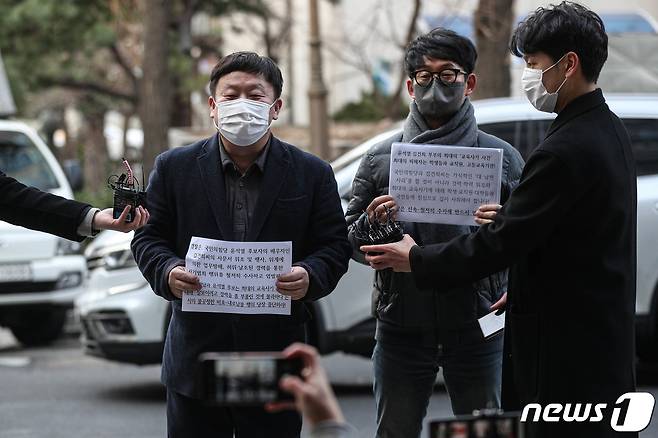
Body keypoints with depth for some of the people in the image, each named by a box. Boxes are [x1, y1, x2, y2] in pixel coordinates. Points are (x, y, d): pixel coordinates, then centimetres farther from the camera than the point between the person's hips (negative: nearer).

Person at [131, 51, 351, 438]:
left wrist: (311, 277, -18)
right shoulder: (175, 168, 4)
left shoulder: (312, 174, 4)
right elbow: (149, 238, 7)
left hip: (276, 357, 0)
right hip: (196, 358, 0)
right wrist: (167, 271, -15)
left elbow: (334, 246, 4)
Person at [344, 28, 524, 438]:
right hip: (402, 331, 1)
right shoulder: (380, 159, 7)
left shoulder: (502, 157, 4)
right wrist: (370, 224, -13)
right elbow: (351, 245, 9)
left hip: (477, 330, -1)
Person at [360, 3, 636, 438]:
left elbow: (501, 242, -19)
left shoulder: (565, 150, -21)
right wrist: (524, 288, 19)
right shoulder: (609, 131, 11)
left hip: (565, 347, -10)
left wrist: (417, 260, -7)